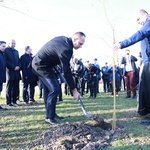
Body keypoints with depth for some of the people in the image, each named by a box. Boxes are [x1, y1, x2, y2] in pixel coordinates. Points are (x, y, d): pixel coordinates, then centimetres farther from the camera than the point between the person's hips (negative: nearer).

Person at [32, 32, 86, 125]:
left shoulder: (63, 39, 2)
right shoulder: (66, 49, -27)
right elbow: (67, 72, -25)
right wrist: (74, 90, -18)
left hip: (38, 62, 10)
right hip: (42, 66, -10)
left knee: (48, 89, 14)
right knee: (55, 89, -12)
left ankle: (51, 114, 23)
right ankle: (49, 117, -4)